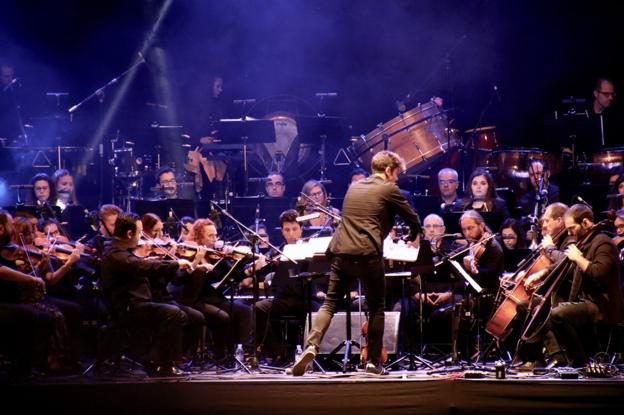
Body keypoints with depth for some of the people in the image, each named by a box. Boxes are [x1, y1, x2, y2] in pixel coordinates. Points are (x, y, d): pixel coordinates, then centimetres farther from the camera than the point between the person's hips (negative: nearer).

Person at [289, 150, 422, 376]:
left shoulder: (353, 187, 19)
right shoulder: (389, 190, 1)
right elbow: (414, 221, 7)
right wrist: (411, 237, 30)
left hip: (340, 252, 5)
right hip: (368, 255, -5)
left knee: (329, 304, 8)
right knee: (376, 307, 10)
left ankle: (311, 346, -15)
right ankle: (373, 361, 11)